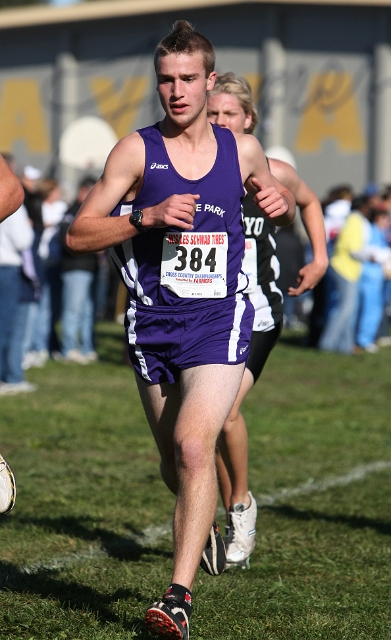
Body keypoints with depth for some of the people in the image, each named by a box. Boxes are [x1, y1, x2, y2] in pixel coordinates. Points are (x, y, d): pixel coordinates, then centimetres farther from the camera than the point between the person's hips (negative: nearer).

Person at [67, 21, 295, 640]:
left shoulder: (242, 150, 4)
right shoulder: (136, 150, -2)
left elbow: (283, 218, 23)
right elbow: (78, 235, -4)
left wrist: (281, 205, -1)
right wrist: (148, 216, -18)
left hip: (219, 320, -1)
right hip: (153, 325, 1)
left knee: (194, 447, -21)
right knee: (173, 463, 14)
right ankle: (204, 527, 47)